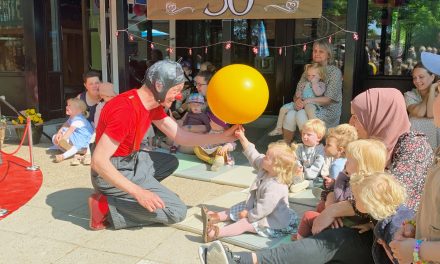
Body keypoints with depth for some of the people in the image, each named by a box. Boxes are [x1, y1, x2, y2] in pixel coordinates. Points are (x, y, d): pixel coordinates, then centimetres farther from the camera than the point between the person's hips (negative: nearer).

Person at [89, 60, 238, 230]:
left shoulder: (153, 104, 2)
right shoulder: (126, 110, -27)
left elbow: (180, 136, 4)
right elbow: (99, 161, -28)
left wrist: (223, 137, -1)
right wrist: (138, 192, -30)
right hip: (113, 172, -9)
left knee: (171, 162, 25)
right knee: (177, 211, -9)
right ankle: (106, 206, -10)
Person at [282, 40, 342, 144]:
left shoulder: (335, 71, -4)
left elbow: (329, 99, -12)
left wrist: (307, 101, -24)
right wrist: (297, 100, -18)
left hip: (328, 110, -4)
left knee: (301, 115, -33)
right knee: (290, 115, -28)